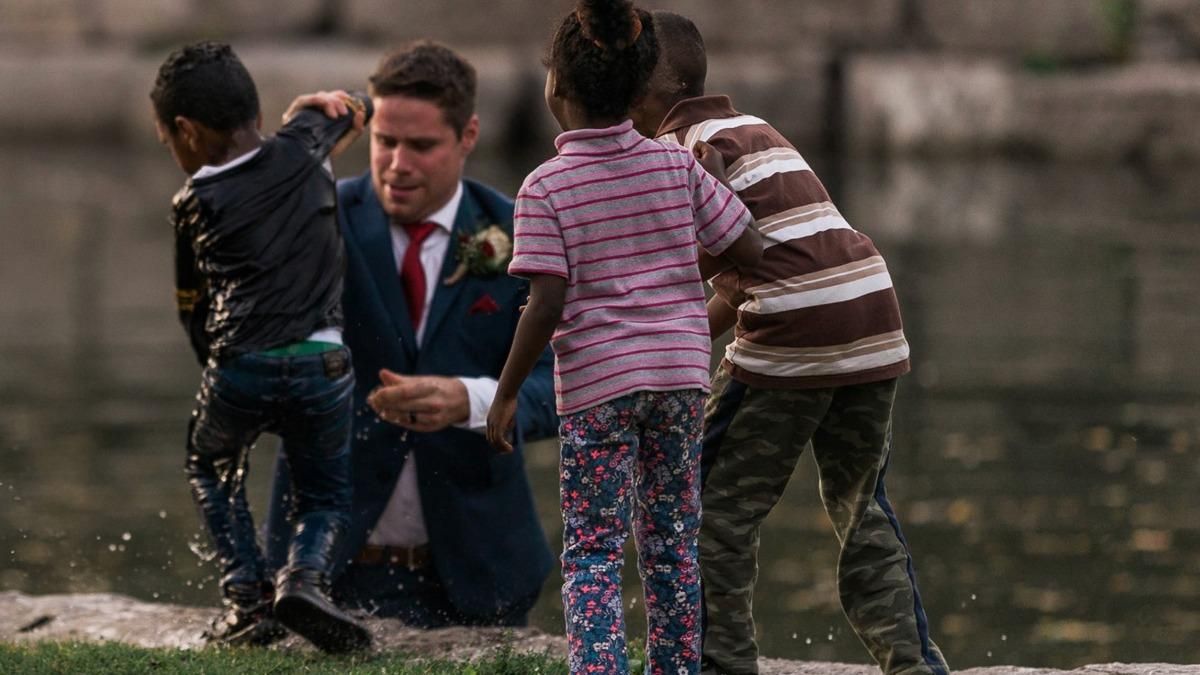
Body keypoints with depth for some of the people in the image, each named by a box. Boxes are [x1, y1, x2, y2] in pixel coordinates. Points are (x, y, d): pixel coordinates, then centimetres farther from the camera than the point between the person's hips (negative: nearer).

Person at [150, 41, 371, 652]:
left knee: (210, 469, 28)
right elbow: (352, 105, 32)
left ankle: (246, 596, 11)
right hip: (323, 363, 1)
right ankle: (304, 575, -11)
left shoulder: (194, 206, 8)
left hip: (237, 370, -1)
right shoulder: (301, 153, 10)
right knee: (326, 494, 20)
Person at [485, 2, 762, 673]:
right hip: (681, 367, 4)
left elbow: (547, 305, -14)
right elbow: (751, 250, 2)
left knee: (593, 550, 0)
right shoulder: (676, 166, 0)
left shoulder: (546, 188, -10)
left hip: (596, 379, -3)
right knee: (672, 542, 14)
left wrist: (507, 393, -5)